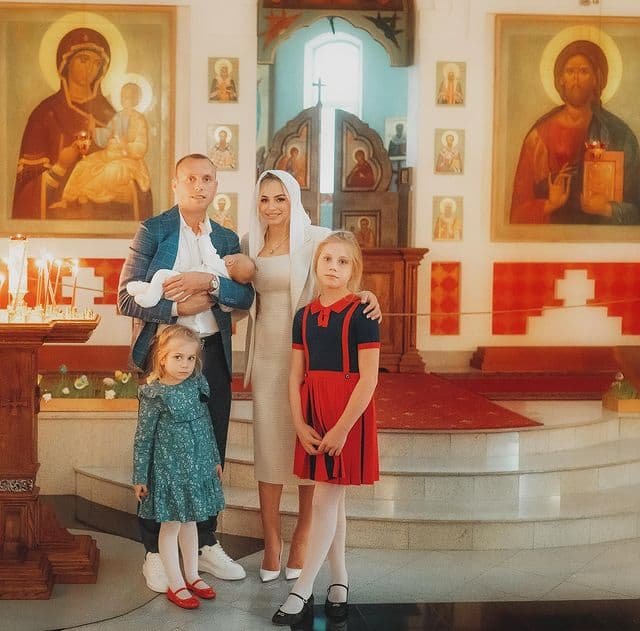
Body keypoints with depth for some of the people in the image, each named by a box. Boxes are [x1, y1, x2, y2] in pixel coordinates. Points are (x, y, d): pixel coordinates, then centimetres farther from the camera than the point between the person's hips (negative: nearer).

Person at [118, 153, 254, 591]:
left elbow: (245, 296, -2)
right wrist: (179, 308, -17)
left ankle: (206, 543, 24)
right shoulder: (153, 230, -3)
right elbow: (127, 297, -9)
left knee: (211, 452, 11)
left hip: (213, 354, 5)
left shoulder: (226, 238, 10)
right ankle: (155, 551, 14)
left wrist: (208, 282, -18)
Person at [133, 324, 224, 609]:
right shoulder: (154, 394, -16)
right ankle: (176, 585, 17)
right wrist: (139, 477, -8)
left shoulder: (197, 385, 0)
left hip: (198, 467, 6)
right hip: (169, 470, -6)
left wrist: (215, 459, 18)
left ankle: (191, 576, 31)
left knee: (190, 521, 18)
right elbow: (143, 438, -10)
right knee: (170, 525, 6)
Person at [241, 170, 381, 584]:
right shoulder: (249, 244, 8)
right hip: (266, 358, 4)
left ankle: (302, 542, 16)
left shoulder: (317, 239, -5)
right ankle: (272, 544, 15)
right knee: (268, 447, 5)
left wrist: (367, 296, -24)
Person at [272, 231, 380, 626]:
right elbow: (296, 375, 7)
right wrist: (300, 424, -3)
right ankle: (339, 580, 22)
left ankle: (302, 591, 1)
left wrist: (342, 428, -15)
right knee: (333, 499, 12)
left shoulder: (361, 314, -9)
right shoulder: (305, 316, 8)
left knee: (325, 499, -3)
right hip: (312, 411, 5)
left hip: (348, 412, -5)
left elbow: (369, 378, -13)